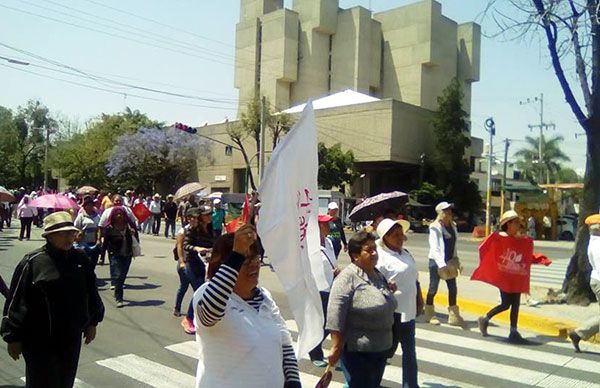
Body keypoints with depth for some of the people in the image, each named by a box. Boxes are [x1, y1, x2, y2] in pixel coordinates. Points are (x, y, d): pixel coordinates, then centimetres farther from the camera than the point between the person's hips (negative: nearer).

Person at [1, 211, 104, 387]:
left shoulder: (81, 259, 2)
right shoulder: (32, 262, -13)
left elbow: (91, 293, 12)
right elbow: (16, 302, -9)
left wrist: (92, 323, 15)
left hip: (72, 338, 5)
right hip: (39, 341, -4)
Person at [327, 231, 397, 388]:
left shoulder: (379, 275, 8)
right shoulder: (347, 277, -16)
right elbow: (335, 315, -21)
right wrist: (336, 348, -22)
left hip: (381, 348, 8)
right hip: (357, 351, -8)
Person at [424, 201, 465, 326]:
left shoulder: (452, 225, 7)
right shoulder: (435, 228, -15)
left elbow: (454, 245, 14)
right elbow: (434, 247, -22)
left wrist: (456, 260, 12)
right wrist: (441, 264, -31)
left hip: (450, 261, 6)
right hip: (436, 261, -6)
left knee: (453, 288, 6)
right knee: (433, 288, 5)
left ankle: (453, 316, 16)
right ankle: (429, 315, 21)